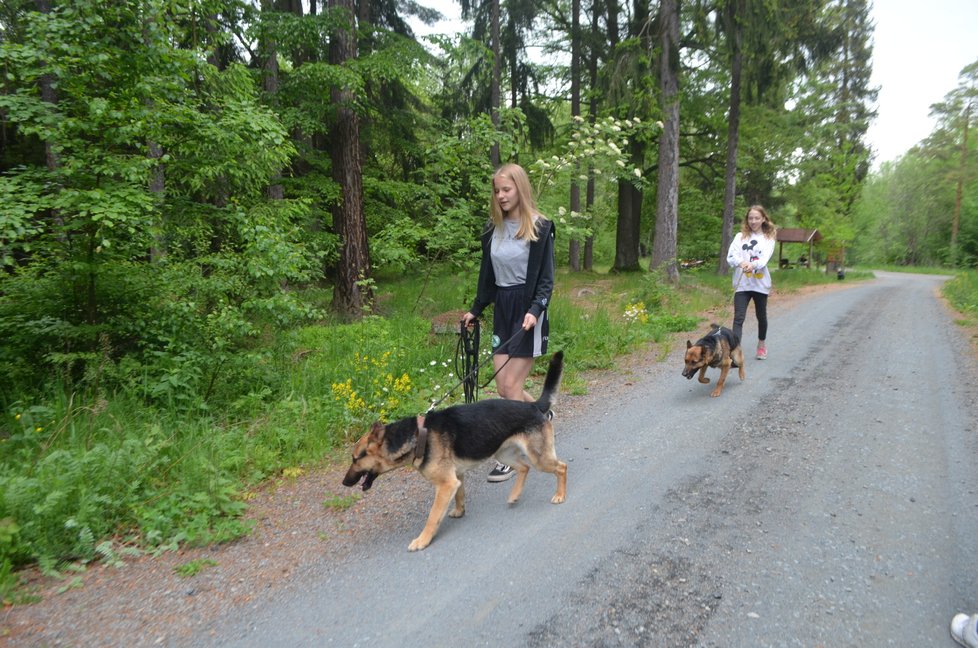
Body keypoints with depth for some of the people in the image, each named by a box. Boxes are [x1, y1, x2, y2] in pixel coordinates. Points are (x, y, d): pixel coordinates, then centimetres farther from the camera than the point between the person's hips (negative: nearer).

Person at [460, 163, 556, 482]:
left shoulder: (539, 227, -7)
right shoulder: (493, 229, 10)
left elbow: (546, 278, -8)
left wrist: (535, 310, -22)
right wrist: (475, 310, 18)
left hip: (527, 311, -6)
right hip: (502, 309, 6)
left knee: (512, 386, -6)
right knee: (503, 387, 6)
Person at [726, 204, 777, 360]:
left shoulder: (768, 238, 5)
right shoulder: (740, 236, 7)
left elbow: (765, 258, -11)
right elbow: (731, 256, -6)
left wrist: (753, 265, -33)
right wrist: (741, 262, -27)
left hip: (760, 283, 1)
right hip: (741, 283, -1)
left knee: (761, 316, 16)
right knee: (738, 318, -11)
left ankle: (762, 344, 39)